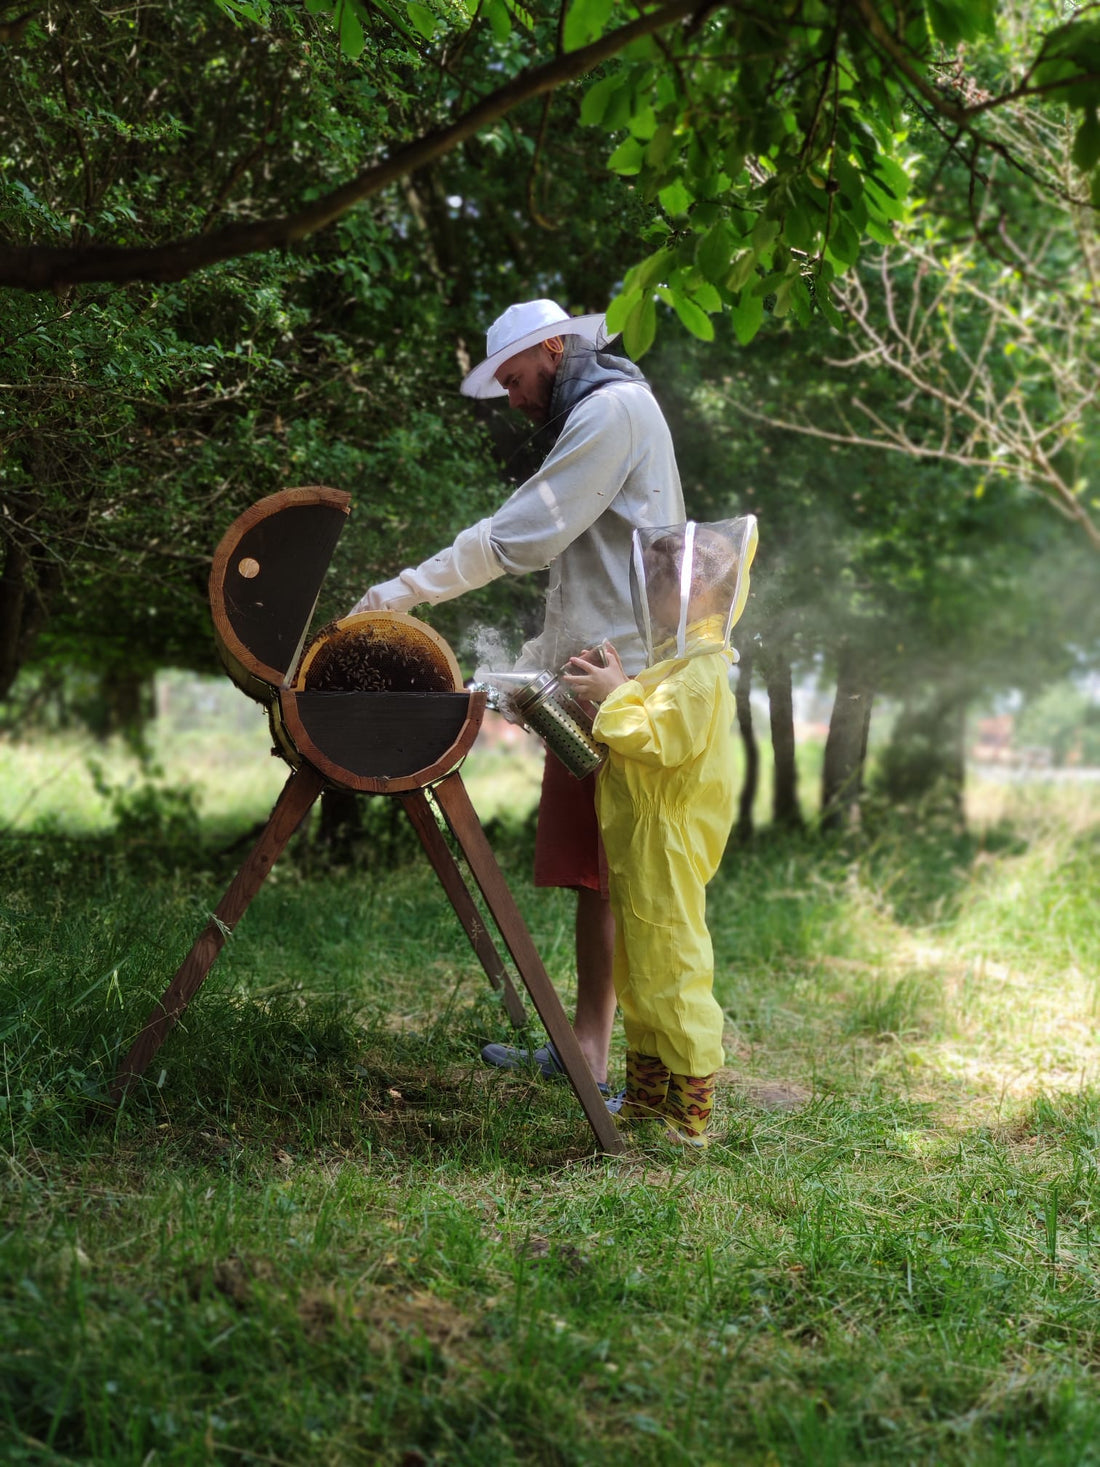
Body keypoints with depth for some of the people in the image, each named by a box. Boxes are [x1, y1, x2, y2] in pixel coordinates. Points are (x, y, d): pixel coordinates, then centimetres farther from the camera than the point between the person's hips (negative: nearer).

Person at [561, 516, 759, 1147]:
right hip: (639, 842, 11)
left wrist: (618, 693, -12)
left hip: (667, 843, -11)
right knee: (638, 974, 16)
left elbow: (657, 738, -24)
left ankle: (692, 1110, 1)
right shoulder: (676, 662, 17)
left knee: (671, 972, -6)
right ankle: (647, 1096, 26)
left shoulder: (702, 670, -16)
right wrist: (611, 691, 9)